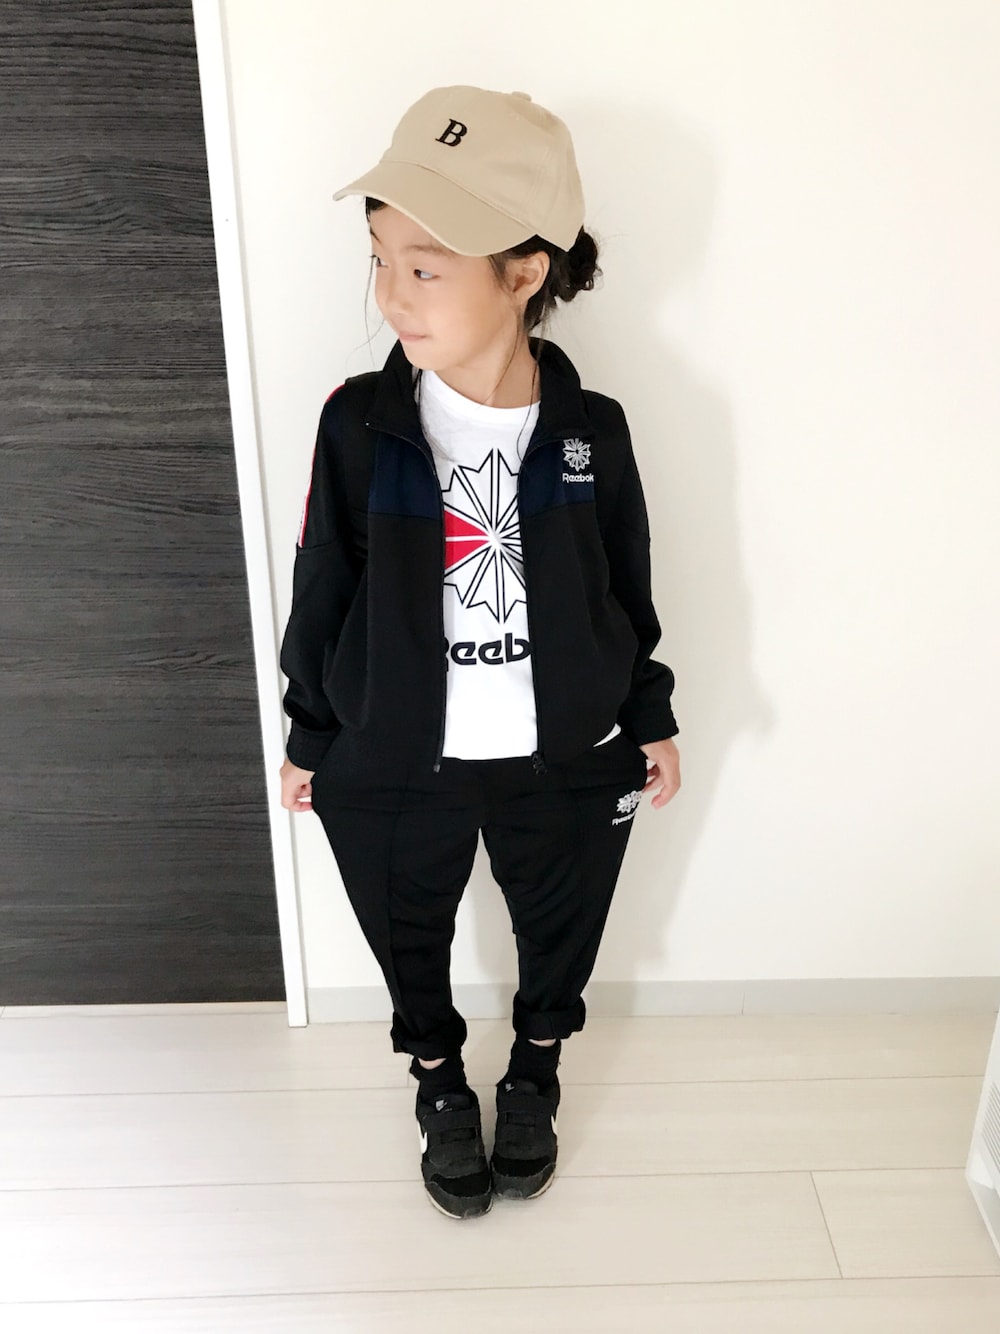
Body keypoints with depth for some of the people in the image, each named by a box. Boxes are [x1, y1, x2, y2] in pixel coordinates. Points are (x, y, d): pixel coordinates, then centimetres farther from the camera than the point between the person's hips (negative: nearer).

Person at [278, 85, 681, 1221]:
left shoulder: (591, 429, -12)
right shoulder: (359, 422, -14)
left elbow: (627, 588, 1)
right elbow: (321, 592, -4)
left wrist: (650, 718, 8)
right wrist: (310, 737, 4)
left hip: (565, 762, 1)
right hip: (393, 767, 0)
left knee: (559, 936, 23)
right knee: (410, 943, 21)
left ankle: (534, 1072, 55)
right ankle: (438, 1078, 53)